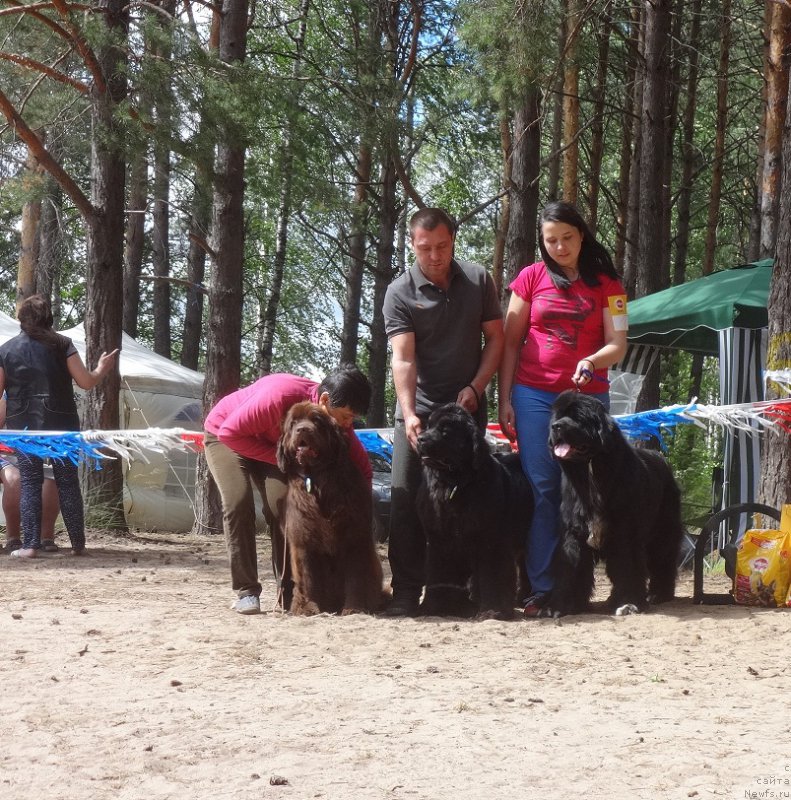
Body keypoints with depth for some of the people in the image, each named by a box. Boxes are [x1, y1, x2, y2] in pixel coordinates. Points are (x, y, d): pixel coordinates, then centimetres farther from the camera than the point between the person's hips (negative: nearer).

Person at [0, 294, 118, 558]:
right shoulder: (61, 344, 0)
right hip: (60, 425, 0)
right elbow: (85, 382, -2)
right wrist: (102, 369, 17)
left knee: (29, 484, 3)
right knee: (68, 483, 7)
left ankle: (30, 545, -4)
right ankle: (78, 544, 8)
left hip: (24, 427, 1)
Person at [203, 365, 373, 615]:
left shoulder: (338, 419, -21)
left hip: (270, 444, 5)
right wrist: (280, 457, -32)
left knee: (282, 503, -15)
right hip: (223, 434, -5)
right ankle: (245, 591, -18)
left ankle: (289, 590, -11)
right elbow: (230, 432, -32)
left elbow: (362, 467, -9)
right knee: (238, 502, -23)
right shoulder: (280, 397, -41)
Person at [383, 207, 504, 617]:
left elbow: (495, 337, 7)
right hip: (418, 410, -2)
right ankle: (406, 593, -4)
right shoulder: (400, 293, -7)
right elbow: (403, 359, -16)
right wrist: (409, 413, -28)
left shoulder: (477, 280, 0)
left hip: (467, 406, 2)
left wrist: (476, 387, -6)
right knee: (406, 499, -7)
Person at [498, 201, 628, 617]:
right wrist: (504, 399, 2)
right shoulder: (531, 277, 7)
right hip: (534, 395, 0)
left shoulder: (606, 283, 6)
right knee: (541, 489, -4)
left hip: (588, 396, 0)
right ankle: (541, 588, -5)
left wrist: (591, 363, -20)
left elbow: (617, 345, 1)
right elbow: (510, 342, 8)